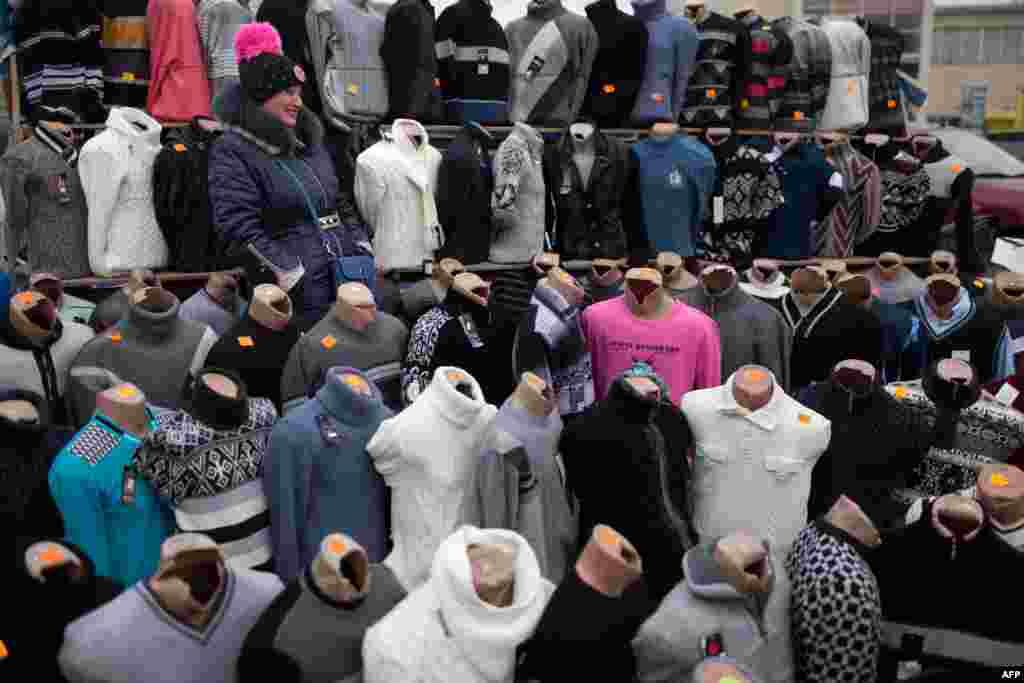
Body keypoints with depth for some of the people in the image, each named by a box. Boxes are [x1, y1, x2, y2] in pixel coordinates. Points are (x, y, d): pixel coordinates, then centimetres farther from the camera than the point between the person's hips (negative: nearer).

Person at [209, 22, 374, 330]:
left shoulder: (309, 140, 17)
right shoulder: (232, 151, -7)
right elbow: (241, 229, -16)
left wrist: (364, 252, 11)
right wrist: (294, 278, -19)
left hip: (348, 276, 7)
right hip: (301, 293, -7)